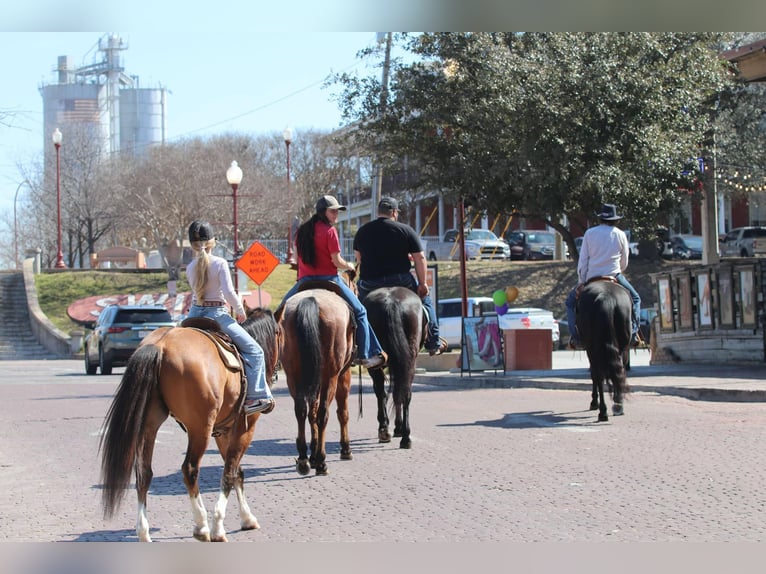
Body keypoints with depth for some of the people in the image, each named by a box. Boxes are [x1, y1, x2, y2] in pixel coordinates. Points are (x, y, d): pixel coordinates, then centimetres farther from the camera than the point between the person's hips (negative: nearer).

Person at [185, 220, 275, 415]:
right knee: (253, 350, -3)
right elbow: (229, 293, -17)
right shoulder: (220, 263, -11)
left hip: (195, 314, 6)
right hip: (217, 314, -6)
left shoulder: (190, 268, 4)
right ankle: (254, 397, -14)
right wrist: (240, 311, -1)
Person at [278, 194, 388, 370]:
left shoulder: (302, 229, 10)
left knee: (282, 310, 26)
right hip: (329, 279, -5)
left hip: (304, 281, 5)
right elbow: (337, 262, -11)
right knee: (359, 312, 6)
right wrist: (349, 266, 8)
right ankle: (366, 355, -1)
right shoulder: (329, 231, -8)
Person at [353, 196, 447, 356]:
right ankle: (434, 343, 24)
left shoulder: (362, 231, 8)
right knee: (424, 296, 22)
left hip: (369, 283, 2)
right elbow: (419, 258, -4)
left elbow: (358, 258, 16)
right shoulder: (405, 230, -3)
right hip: (399, 280, -2)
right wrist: (423, 283, 2)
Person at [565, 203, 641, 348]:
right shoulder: (620, 235, 4)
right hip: (615, 276, 0)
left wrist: (581, 282, 6)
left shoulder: (589, 233, 3)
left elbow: (582, 261, 1)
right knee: (635, 299, 21)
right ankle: (633, 333, 3)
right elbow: (624, 262, 9)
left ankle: (575, 336, 2)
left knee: (571, 301, 19)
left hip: (591, 277, 0)